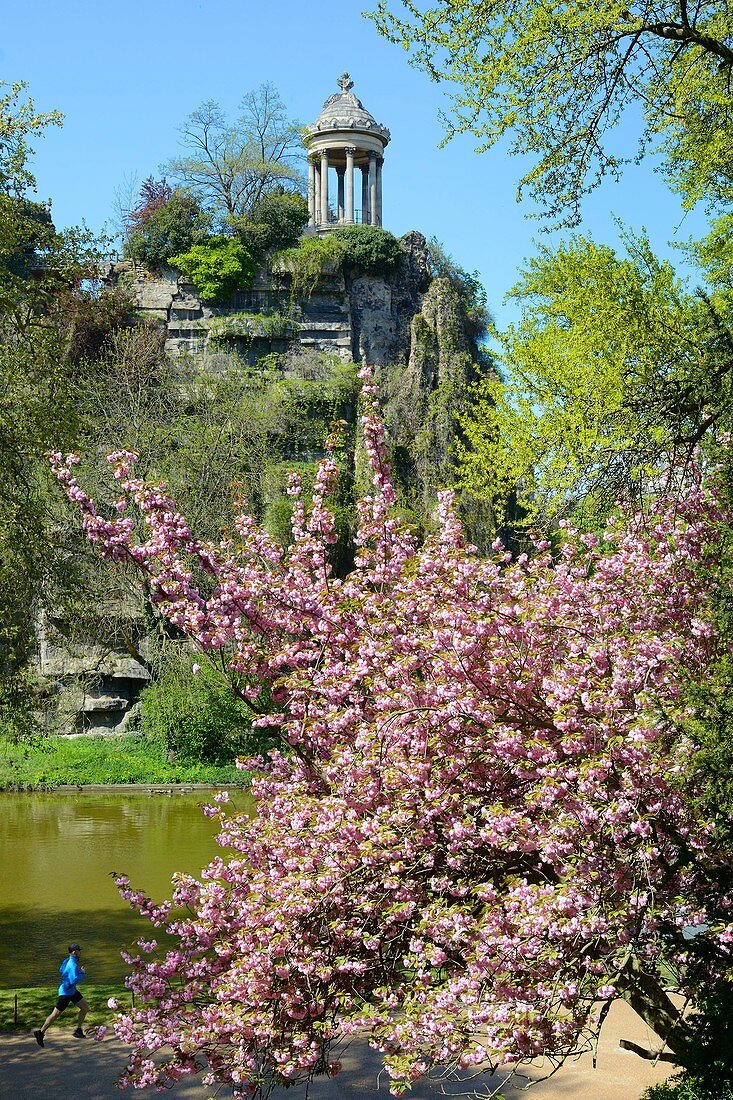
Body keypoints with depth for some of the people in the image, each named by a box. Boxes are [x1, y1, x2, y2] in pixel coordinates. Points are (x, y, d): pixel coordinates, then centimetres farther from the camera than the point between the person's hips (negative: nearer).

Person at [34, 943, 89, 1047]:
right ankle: (40, 1033, 14)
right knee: (56, 1015, 2)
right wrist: (82, 974, -18)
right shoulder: (73, 965, -27)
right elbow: (74, 981, -35)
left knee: (85, 1008, 10)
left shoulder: (67, 961, 2)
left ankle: (78, 1031, 21)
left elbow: (61, 970, 19)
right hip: (66, 992, -10)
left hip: (72, 991, 10)